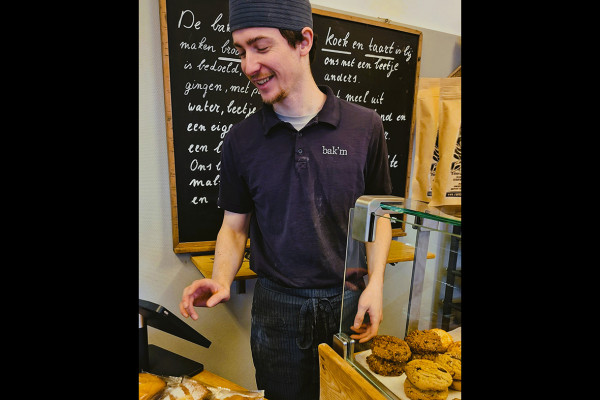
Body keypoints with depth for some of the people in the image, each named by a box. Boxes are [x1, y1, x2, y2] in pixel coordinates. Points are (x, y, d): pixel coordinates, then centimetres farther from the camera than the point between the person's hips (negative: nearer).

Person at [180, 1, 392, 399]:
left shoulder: (364, 126, -9)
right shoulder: (241, 139, -5)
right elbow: (235, 225, 2)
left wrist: (375, 283, -11)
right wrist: (222, 280, -15)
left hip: (348, 301, 0)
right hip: (276, 305, 1)